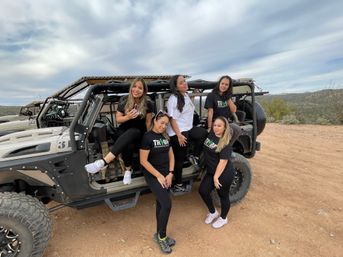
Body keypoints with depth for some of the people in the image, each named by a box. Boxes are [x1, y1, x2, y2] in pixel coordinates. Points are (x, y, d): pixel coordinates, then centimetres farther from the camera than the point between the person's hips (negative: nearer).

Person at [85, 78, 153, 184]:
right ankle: (128, 169, -8)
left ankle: (103, 162, -46)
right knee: (128, 145, -35)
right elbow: (118, 119, 0)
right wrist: (127, 117, -21)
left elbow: (148, 121, 3)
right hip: (124, 129, 1)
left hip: (139, 131, -1)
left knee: (130, 134, -38)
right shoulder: (124, 100, -5)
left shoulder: (148, 103, -8)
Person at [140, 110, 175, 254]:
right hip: (153, 175, -6)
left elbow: (171, 156, 10)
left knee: (160, 204, 13)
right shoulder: (147, 137, -14)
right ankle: (162, 237, 9)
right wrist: (159, 176, -15)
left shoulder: (165, 137, 7)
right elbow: (143, 161, -16)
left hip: (166, 175, 6)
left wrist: (170, 174, -2)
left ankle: (159, 235, 28)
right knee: (167, 204, -11)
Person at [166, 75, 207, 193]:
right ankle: (178, 184, 18)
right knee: (179, 159, 2)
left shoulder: (186, 95, 8)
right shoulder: (173, 99, -18)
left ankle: (196, 157, 17)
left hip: (188, 129, 8)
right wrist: (179, 135, -25)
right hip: (177, 132, -8)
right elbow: (172, 119, -22)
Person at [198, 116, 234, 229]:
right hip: (211, 171, 7)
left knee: (223, 195, 11)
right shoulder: (211, 134, -4)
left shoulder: (226, 144, -22)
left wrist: (216, 177, -22)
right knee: (203, 190, 3)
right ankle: (213, 212, 28)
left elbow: (223, 161, -23)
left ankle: (223, 218, 36)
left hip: (224, 174, -7)